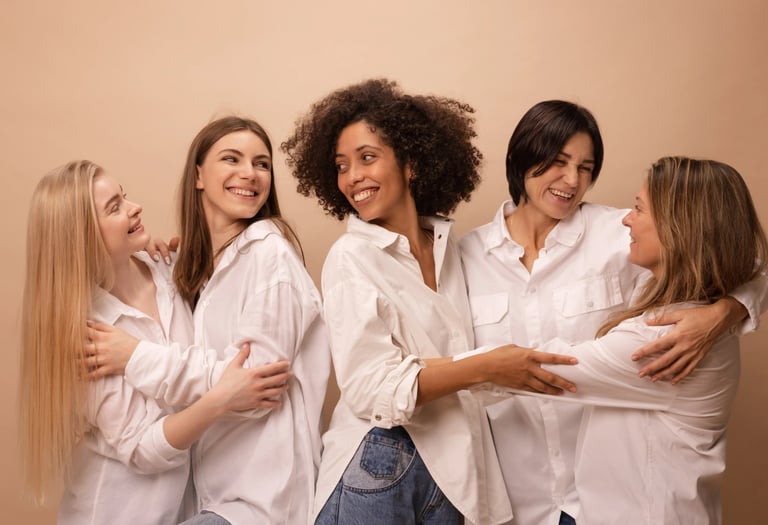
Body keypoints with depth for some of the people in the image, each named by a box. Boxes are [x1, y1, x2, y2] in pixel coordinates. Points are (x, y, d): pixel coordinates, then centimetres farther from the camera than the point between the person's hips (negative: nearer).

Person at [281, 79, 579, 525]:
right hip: (379, 468, -4)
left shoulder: (446, 244, 2)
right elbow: (372, 388, -19)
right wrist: (485, 368, -25)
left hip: (451, 465, 5)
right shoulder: (351, 258, -12)